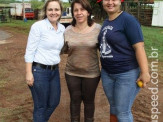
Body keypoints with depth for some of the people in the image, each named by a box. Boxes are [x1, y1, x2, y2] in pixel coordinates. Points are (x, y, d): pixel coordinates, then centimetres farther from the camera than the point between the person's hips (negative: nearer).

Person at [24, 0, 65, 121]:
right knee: (41, 106, 8)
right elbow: (29, 51, -13)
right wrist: (29, 73, -15)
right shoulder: (38, 26, -13)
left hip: (55, 71, 7)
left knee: (54, 102, 19)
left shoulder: (62, 28, 5)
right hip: (39, 71, -6)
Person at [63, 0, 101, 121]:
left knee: (88, 100, 17)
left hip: (91, 73, -1)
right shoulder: (68, 30, -5)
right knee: (75, 100, 17)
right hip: (72, 72, 2)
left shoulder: (98, 29, -11)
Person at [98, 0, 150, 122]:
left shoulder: (128, 19, -14)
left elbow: (139, 47, -19)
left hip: (127, 73, -7)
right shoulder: (106, 22, 10)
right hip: (107, 73, 7)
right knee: (113, 107, 20)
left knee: (122, 112, 3)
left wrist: (145, 72, -23)